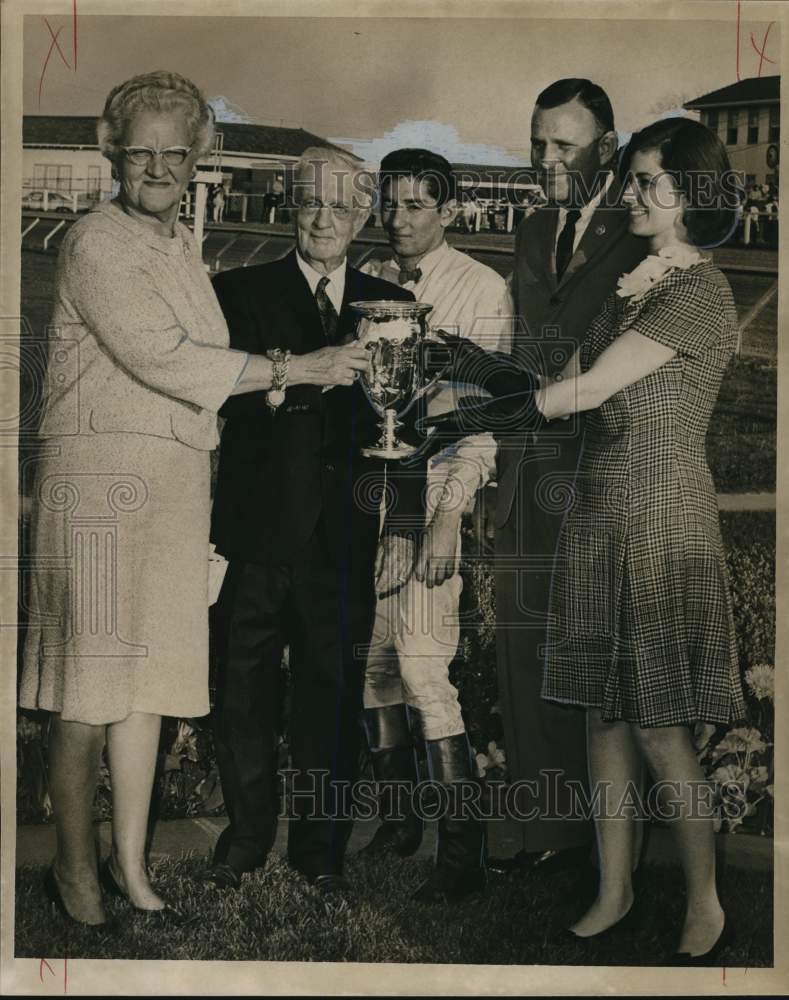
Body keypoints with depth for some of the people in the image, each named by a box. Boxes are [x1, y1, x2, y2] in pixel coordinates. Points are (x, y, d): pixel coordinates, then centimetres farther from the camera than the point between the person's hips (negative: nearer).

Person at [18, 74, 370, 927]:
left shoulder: (182, 249, 19)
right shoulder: (95, 243, -6)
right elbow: (158, 356, -16)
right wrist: (297, 369, -13)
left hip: (176, 485, 7)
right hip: (101, 477, -7)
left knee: (149, 676, 9)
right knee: (92, 685, -3)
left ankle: (130, 866, 18)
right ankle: (75, 866, 12)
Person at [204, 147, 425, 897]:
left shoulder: (390, 304, 10)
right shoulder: (240, 290, 5)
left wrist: (402, 526, 2)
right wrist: (269, 388, -28)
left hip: (343, 533, 1)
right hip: (257, 526, -1)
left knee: (332, 694, 7)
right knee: (243, 689, 8)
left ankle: (321, 846, 22)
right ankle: (246, 836, 25)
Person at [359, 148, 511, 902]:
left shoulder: (482, 288, -3)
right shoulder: (367, 280, 12)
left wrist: (448, 517, -14)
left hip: (431, 488, -5)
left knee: (423, 668, -12)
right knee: (372, 662, 8)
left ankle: (462, 853, -4)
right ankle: (395, 821, 23)